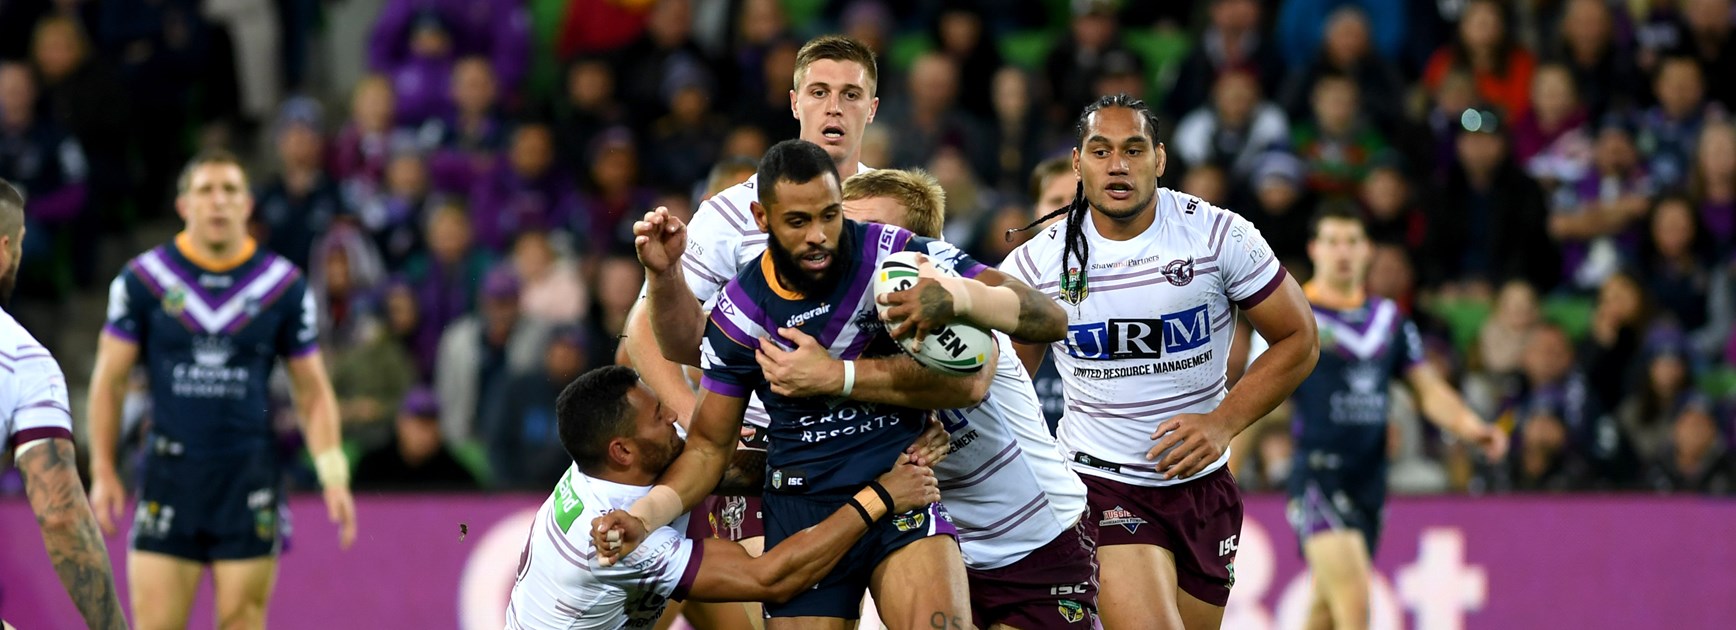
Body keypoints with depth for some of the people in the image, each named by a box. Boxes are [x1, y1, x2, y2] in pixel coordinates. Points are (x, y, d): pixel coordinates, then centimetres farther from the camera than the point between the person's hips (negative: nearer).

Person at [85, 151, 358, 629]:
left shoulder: (284, 285, 4)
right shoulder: (143, 280, 2)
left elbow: (312, 391, 8)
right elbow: (109, 380, 7)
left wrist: (334, 476, -1)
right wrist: (103, 472, 2)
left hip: (250, 481, 0)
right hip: (169, 476, 0)